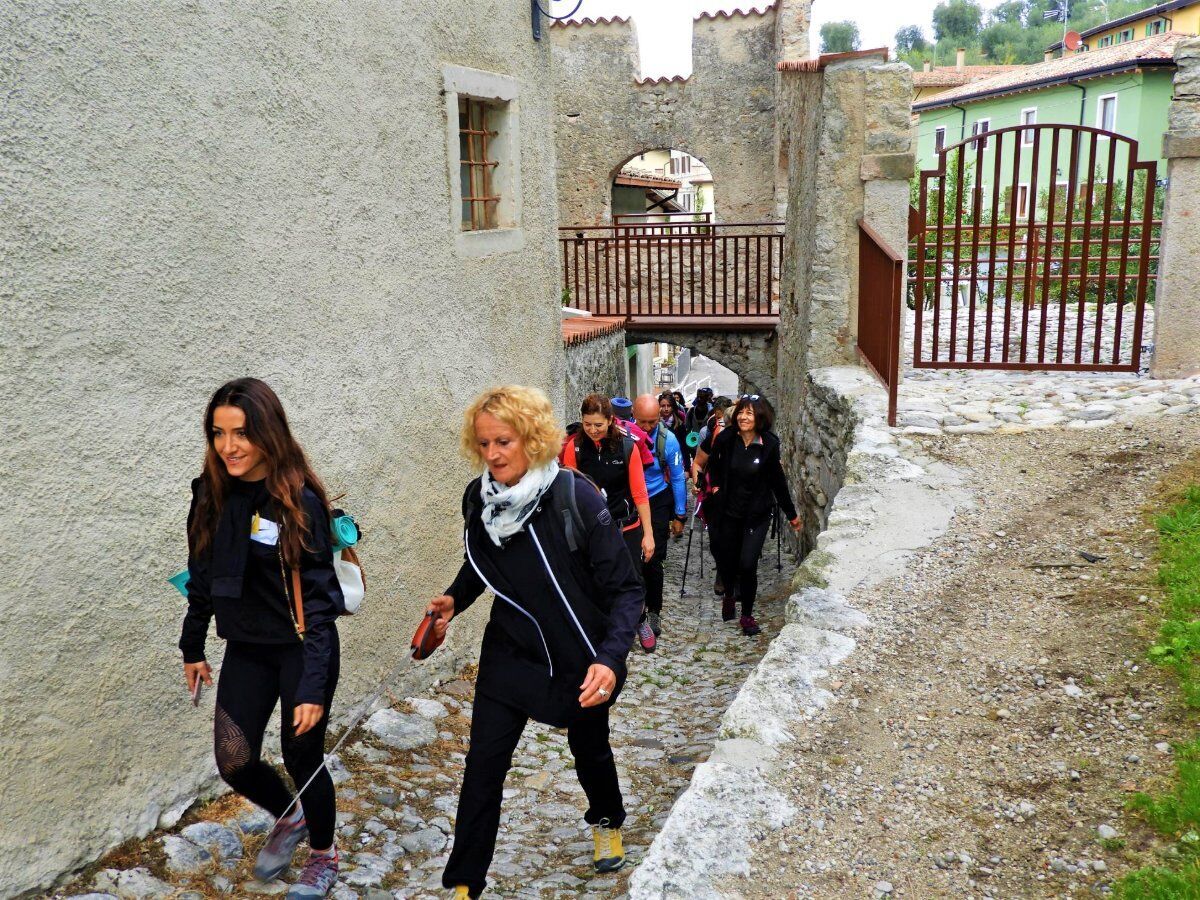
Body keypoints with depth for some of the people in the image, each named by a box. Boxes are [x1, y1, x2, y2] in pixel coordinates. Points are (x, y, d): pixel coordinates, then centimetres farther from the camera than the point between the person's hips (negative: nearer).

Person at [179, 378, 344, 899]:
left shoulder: (299, 502, -20)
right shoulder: (211, 494, -3)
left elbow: (318, 597, -19)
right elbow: (202, 576, 10)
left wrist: (313, 685, -22)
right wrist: (192, 647, 16)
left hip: (301, 651, -5)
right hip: (245, 649, 5)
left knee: (302, 758, 7)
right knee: (233, 762, 5)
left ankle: (323, 856, 35)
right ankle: (289, 818, 38)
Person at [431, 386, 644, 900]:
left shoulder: (576, 499, -25)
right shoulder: (479, 497, -11)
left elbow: (625, 589, -21)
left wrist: (610, 659, -34)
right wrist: (456, 600, -8)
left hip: (581, 660, -2)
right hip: (510, 654, 3)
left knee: (588, 748, 21)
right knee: (483, 765, -1)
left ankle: (607, 823, 54)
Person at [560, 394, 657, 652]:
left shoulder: (627, 446, -11)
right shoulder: (574, 447, -10)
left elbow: (639, 493, -6)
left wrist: (648, 533, -5)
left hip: (627, 526, 0)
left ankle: (639, 623, 37)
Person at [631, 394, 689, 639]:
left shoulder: (667, 440, -14)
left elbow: (678, 478, -4)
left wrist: (680, 516, 0)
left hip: (657, 502, -1)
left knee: (652, 561, -2)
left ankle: (654, 611, 17)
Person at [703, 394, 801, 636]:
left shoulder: (769, 444, -12)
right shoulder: (725, 439, -10)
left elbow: (778, 481, -1)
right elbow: (713, 465, 12)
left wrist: (791, 514, 5)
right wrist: (715, 486, 1)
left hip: (756, 516, -2)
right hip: (728, 513, 2)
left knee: (747, 564, -9)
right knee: (726, 560, 13)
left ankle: (747, 616, 10)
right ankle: (729, 596, 46)